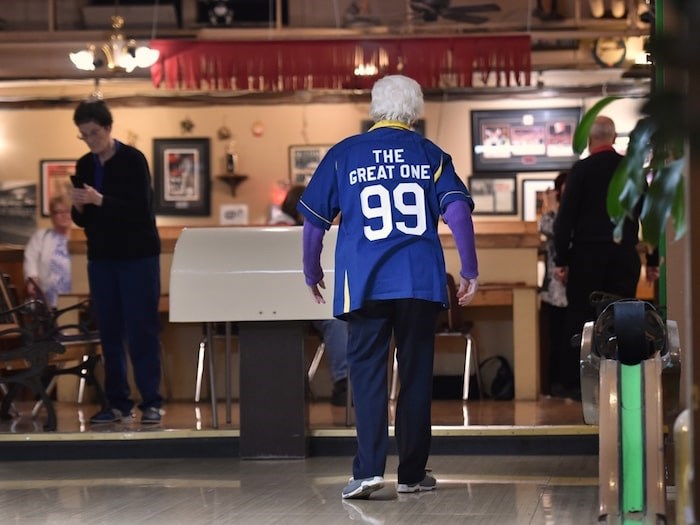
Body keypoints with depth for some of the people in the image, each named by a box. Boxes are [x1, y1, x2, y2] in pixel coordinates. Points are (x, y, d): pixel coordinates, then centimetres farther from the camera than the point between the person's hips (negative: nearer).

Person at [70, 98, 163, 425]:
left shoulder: (133, 160, -10)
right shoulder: (84, 166, 6)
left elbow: (141, 210, -18)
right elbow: (81, 220, 10)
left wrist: (100, 201, -27)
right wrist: (78, 206, -12)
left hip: (138, 256, -5)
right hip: (101, 258, 5)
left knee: (142, 330, -4)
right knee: (109, 331, 4)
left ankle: (151, 402, -1)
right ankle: (118, 402, 8)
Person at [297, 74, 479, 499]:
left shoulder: (343, 154, 7)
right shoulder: (431, 155, 8)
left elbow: (315, 221, 8)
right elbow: (458, 210, -3)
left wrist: (312, 273, 20)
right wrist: (470, 271, 2)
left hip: (365, 283, -1)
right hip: (421, 281, 1)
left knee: (368, 373, 1)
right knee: (417, 374, 8)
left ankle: (369, 468, -12)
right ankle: (413, 473, 11)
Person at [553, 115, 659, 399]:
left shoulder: (581, 169, -4)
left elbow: (566, 216, -7)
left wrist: (561, 260, -3)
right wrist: (653, 260, 13)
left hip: (588, 254, -2)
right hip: (625, 255, 2)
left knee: (581, 318, 3)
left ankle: (576, 383, 2)